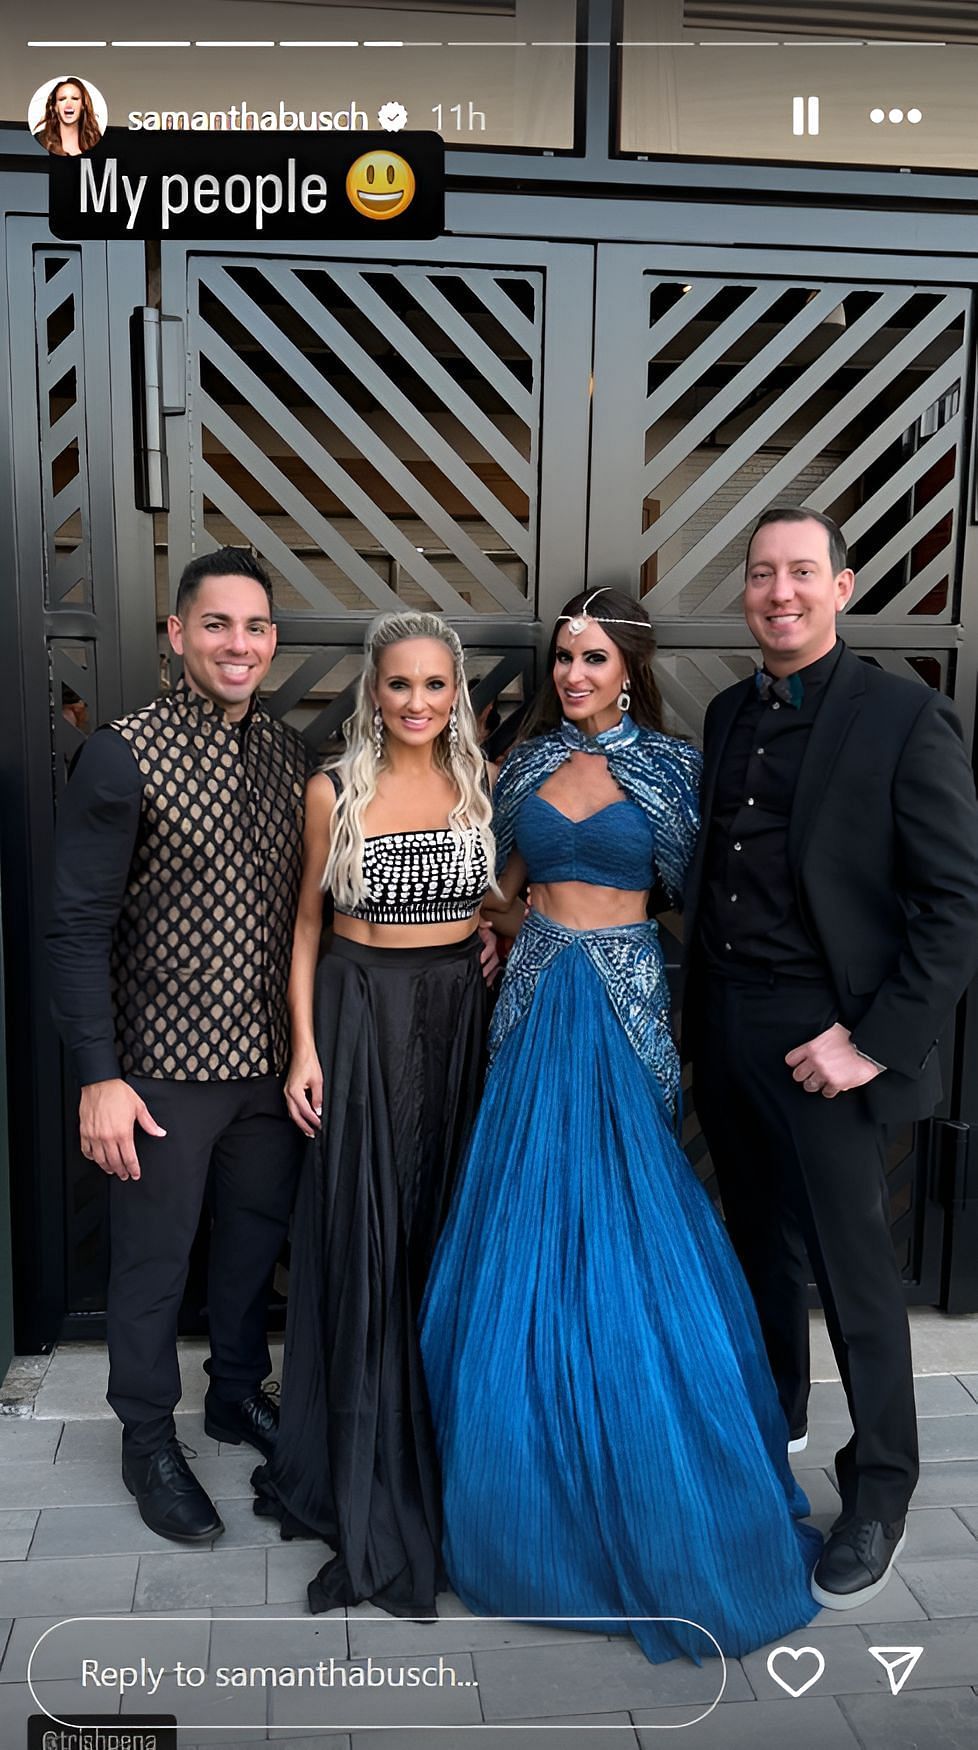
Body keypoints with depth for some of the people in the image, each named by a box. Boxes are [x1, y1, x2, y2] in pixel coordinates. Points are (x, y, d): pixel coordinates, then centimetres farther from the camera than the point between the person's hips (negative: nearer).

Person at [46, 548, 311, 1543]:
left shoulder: (289, 753, 3)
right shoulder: (124, 756, -13)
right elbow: (79, 927, -14)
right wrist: (99, 1077, -16)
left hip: (271, 1056, 5)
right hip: (165, 1064, -5)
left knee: (257, 1238, 20)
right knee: (152, 1259, 11)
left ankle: (238, 1394, 45)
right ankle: (148, 1440, 34)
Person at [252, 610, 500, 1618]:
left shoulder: (480, 783, 2)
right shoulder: (335, 791, -4)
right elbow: (307, 922, 1)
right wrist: (304, 1047, -4)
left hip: (460, 1015, 2)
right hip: (362, 1014, -2)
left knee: (446, 1232, 10)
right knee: (364, 1239, 2)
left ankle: (440, 1452, 32)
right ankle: (368, 1486, 20)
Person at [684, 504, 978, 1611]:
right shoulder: (730, 715, 9)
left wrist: (877, 1043, -17)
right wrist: (700, 1011, 7)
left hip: (822, 1039, -6)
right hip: (722, 1024, 6)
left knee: (852, 1266, 4)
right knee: (757, 1237, 20)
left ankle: (879, 1491, 26)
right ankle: (772, 1414, 43)